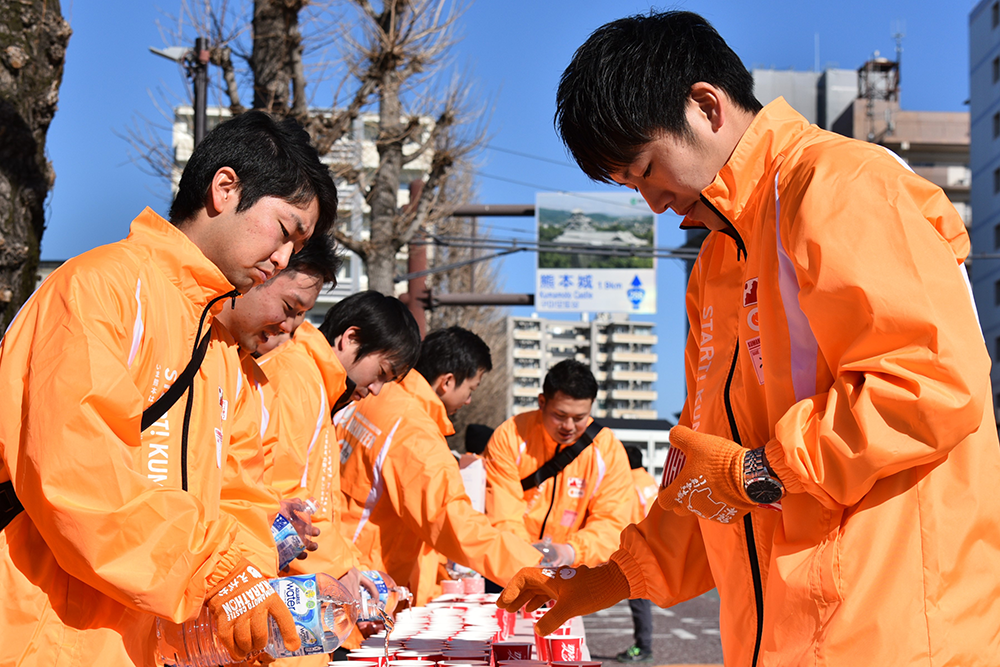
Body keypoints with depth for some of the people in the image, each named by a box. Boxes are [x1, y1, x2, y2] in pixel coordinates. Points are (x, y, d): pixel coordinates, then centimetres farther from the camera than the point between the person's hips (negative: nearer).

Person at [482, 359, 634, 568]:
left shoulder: (609, 449, 1)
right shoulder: (509, 437, -4)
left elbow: (612, 522, -3)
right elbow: (502, 515, -8)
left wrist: (571, 551, -21)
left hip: (574, 569, 1)